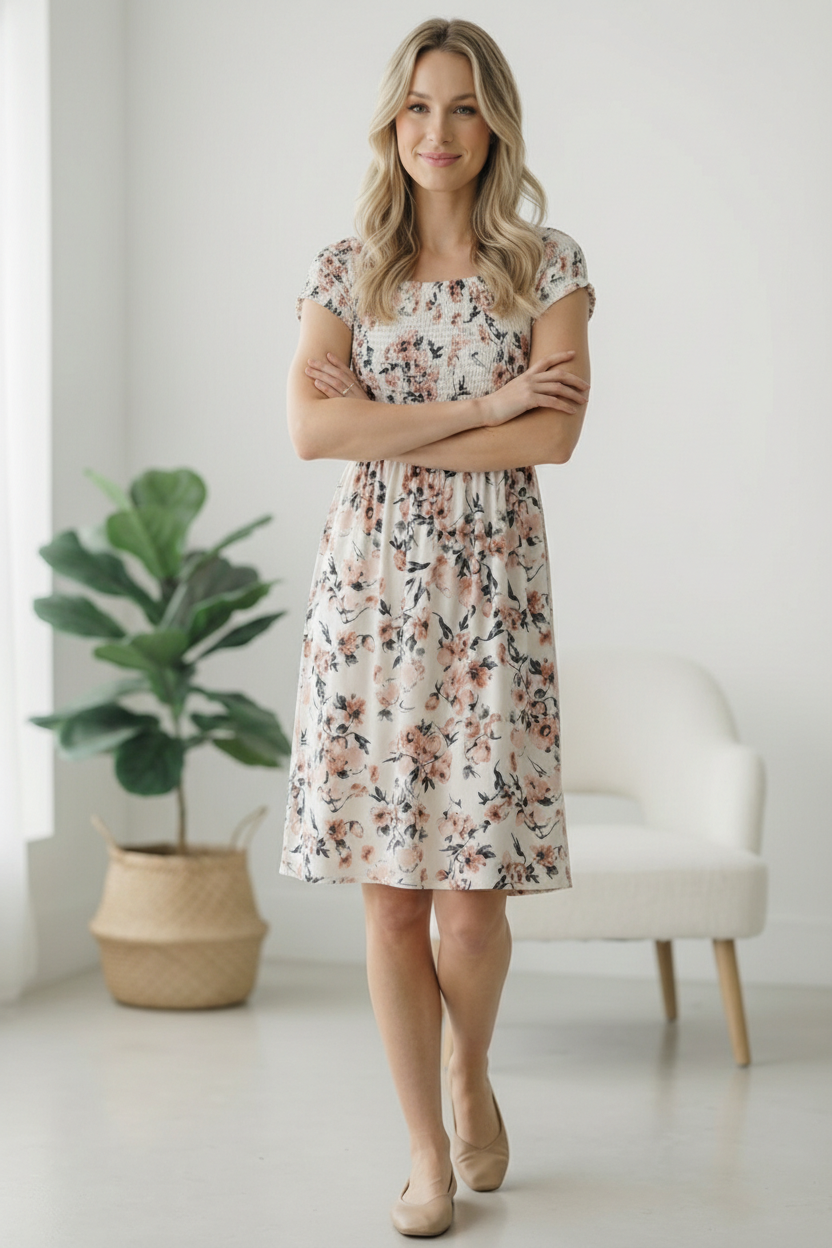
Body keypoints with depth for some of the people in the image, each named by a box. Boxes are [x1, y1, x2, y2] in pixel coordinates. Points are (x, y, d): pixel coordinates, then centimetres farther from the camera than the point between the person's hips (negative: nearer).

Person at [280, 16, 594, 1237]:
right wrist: (483, 407, -12)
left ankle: (473, 1079, 29)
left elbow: (556, 434, -10)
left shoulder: (548, 264, 4)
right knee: (390, 896, 2)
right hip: (370, 595, 1)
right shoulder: (344, 268, 7)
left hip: (491, 596, -1)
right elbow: (312, 428, -8)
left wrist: (392, 434, -9)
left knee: (472, 899, -4)